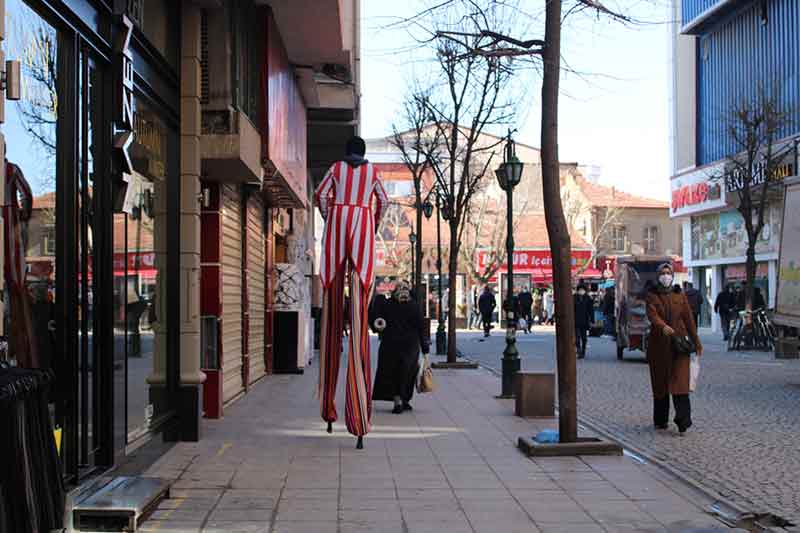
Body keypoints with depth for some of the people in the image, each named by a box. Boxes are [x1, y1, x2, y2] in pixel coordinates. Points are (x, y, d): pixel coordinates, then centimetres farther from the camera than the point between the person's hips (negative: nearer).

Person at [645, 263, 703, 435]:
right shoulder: (652, 296, 3)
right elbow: (652, 314, -15)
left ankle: (683, 421, -18)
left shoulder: (680, 296, 9)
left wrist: (696, 342, 7)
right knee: (660, 382, 6)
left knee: (680, 382, -11)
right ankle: (660, 420, 17)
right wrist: (663, 326, -35)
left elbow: (689, 319, 9)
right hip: (658, 344, 0)